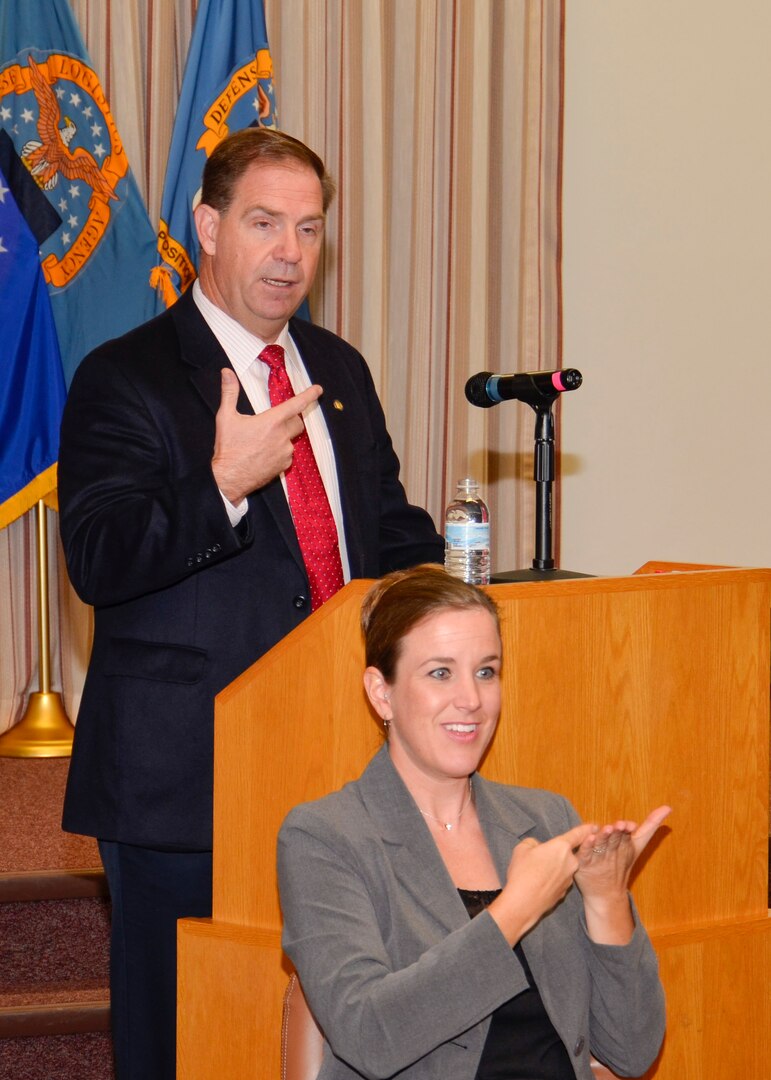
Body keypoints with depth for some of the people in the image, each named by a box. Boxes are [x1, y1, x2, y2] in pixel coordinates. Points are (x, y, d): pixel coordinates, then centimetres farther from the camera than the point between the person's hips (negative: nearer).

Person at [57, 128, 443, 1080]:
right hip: (182, 777, -5)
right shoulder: (124, 378, -5)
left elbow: (391, 529, 24)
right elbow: (96, 562, -15)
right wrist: (224, 482, -27)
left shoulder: (340, 373, 16)